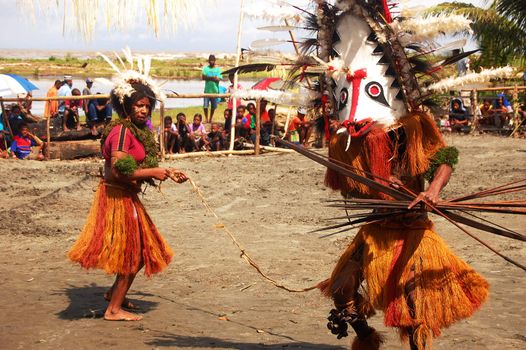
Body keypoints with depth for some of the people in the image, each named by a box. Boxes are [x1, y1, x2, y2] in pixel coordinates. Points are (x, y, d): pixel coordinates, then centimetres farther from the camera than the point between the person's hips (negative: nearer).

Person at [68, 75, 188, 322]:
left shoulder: (138, 131, 12)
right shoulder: (122, 130, -19)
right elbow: (119, 170, -26)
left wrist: (167, 173, 8)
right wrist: (153, 172, -19)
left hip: (127, 197, 10)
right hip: (117, 197, -10)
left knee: (145, 250, 19)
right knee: (131, 254, 0)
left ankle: (115, 293, 35)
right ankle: (114, 309, 10)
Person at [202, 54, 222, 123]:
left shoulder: (218, 69, 3)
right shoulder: (205, 68, 6)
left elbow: (218, 79, -9)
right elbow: (203, 77, -7)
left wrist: (208, 78, -13)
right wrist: (213, 77, -13)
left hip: (215, 90, 0)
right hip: (207, 90, 0)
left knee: (213, 106, 7)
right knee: (205, 105, -6)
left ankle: (211, 118, 22)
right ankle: (206, 118, 10)